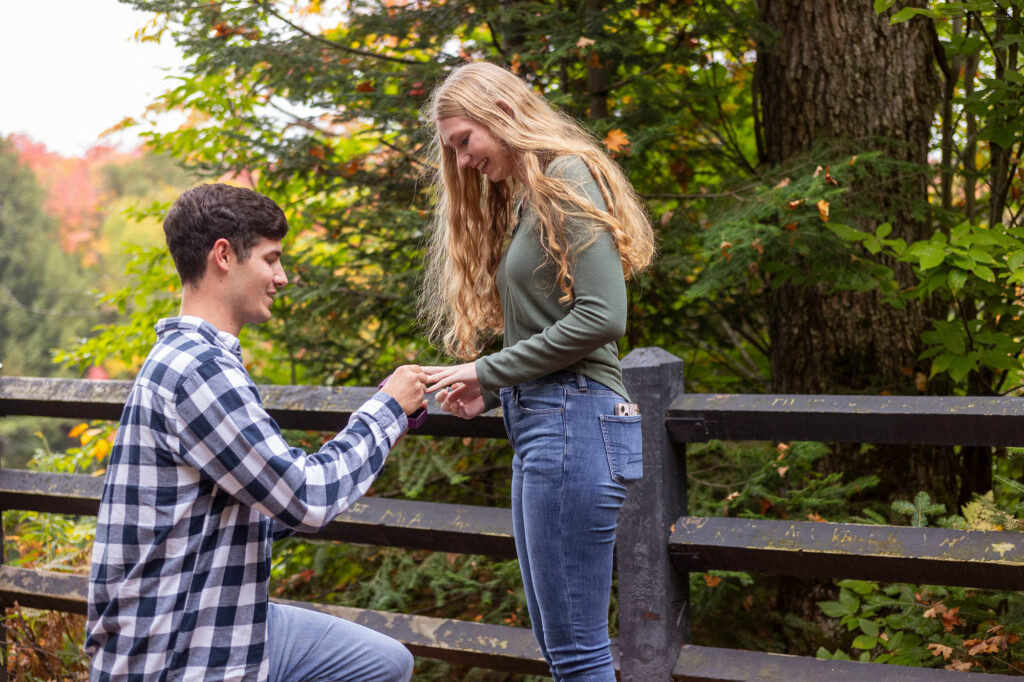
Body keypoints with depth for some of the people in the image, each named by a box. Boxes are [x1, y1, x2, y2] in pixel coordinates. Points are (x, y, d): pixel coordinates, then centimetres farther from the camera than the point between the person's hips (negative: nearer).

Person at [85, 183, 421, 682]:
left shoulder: (189, 358, 13)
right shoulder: (196, 369, -20)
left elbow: (269, 499, 13)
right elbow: (307, 500, -20)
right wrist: (386, 410, -8)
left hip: (226, 622, 10)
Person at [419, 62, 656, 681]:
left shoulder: (567, 178, -5)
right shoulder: (523, 200, 23)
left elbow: (603, 316, -17)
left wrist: (489, 371, -10)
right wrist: (491, 391, 3)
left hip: (576, 420, -10)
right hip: (539, 423, 10)